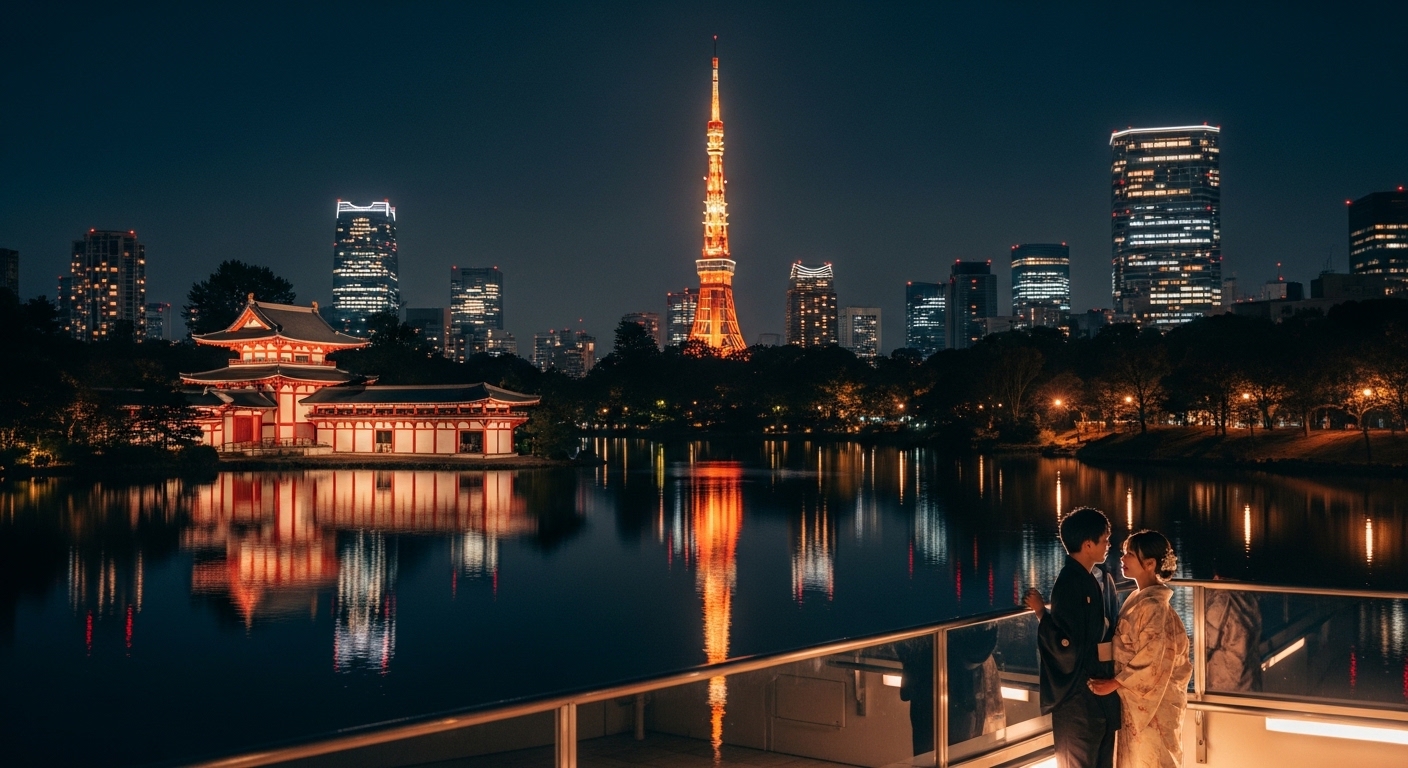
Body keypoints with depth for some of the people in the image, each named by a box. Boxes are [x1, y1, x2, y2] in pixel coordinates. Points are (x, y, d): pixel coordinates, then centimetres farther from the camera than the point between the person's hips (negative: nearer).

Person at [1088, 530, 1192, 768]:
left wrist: (1114, 684, -19)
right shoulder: (1138, 599, 7)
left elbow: (1150, 662, -22)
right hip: (1137, 698, 9)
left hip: (1152, 700, -9)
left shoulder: (1153, 606, -21)